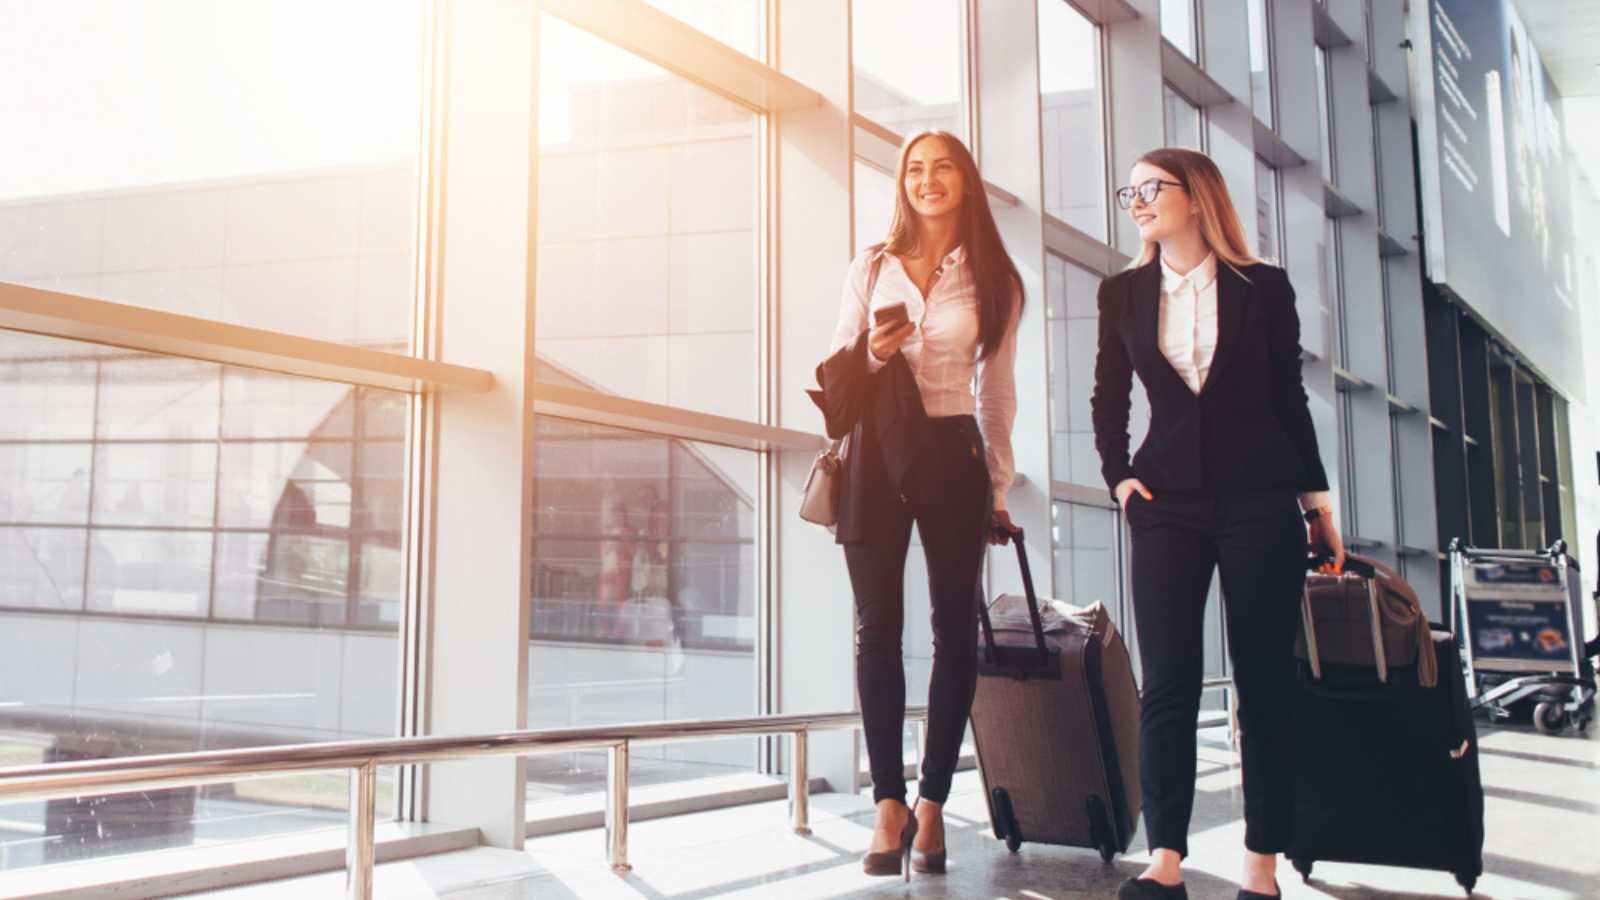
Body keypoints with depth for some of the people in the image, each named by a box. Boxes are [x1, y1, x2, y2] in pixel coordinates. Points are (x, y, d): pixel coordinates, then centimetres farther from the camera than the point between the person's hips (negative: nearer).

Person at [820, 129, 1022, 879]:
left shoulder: (993, 280, 9)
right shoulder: (871, 268, 9)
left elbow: (997, 391, 12)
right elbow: (837, 371, 9)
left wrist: (999, 486, 10)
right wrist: (873, 353, -13)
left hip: (952, 457, 0)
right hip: (876, 457, 0)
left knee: (954, 628, 1)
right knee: (878, 628, -2)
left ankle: (931, 804, 10)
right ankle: (889, 804, 3)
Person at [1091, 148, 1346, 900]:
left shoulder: (1263, 286, 4)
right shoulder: (1122, 293, 9)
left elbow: (1289, 396, 6)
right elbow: (1108, 398, 15)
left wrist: (1316, 499, 5)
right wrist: (1118, 477, 2)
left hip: (1261, 500, -1)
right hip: (1168, 501, 2)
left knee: (1264, 682, 1)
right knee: (1167, 682, -6)